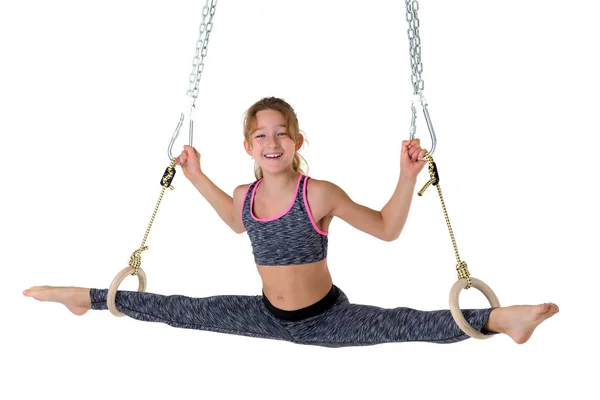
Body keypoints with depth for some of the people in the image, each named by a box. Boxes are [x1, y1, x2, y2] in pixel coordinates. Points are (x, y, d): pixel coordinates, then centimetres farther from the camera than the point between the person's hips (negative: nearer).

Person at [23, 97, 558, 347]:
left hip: (326, 318, -4)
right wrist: (197, 176, 15)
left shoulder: (320, 194, -21)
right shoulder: (247, 194, -5)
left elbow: (386, 228, -14)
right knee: (185, 311, 9)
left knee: (399, 325, -30)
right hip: (269, 315, 5)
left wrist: (408, 177, -28)